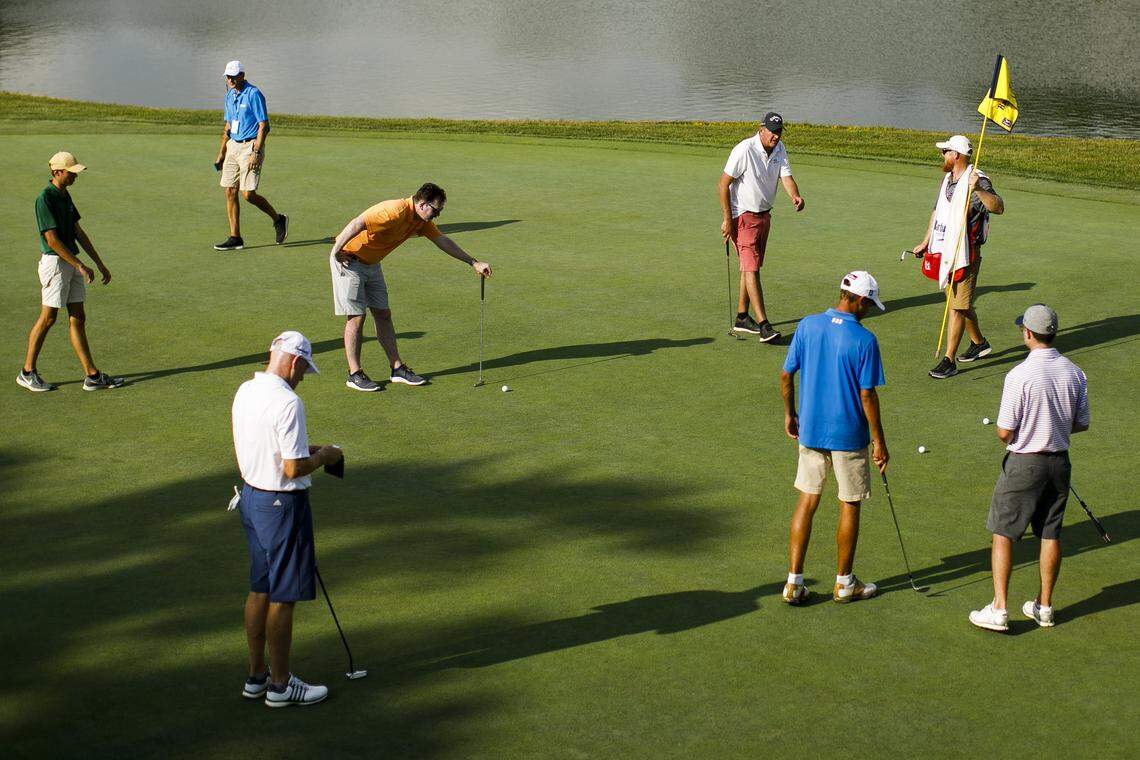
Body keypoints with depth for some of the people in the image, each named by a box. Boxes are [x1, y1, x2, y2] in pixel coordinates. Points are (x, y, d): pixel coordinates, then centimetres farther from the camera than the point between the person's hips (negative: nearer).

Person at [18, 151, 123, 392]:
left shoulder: (65, 196, 11)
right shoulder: (45, 199, -16)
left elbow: (79, 233, 15)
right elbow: (52, 240, -21)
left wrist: (100, 264, 14)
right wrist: (80, 266, -20)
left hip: (72, 262, 8)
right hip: (54, 262, -8)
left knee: (78, 318, 7)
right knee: (48, 318, -1)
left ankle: (92, 376, 7)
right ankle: (27, 372, 11)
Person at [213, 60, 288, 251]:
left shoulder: (254, 95, -12)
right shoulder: (229, 95, 12)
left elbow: (264, 126, -15)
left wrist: (256, 153, -21)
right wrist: (221, 153, 16)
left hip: (250, 146, -8)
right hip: (233, 146, 8)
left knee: (248, 194, -12)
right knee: (230, 192, 2)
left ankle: (278, 220, 11)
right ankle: (235, 238, 6)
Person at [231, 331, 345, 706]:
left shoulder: (245, 391, 5)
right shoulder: (287, 403, -23)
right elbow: (294, 469, -23)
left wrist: (304, 449, 14)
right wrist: (325, 456, -5)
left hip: (252, 495, 9)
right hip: (283, 504, -9)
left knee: (260, 590, 18)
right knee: (282, 598, 2)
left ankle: (257, 675, 27)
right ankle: (280, 685, 12)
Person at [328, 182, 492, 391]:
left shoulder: (421, 221, 1)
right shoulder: (395, 211, -29)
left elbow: (443, 241, 11)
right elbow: (356, 224, -34)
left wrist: (474, 263, 11)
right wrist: (337, 252, -26)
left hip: (371, 263, 9)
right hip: (348, 261, -9)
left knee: (383, 315, 9)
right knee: (356, 317, -7)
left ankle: (397, 368, 14)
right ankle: (354, 374, 0)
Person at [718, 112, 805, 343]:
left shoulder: (779, 149, 3)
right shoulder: (744, 151, -19)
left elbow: (786, 176, -8)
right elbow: (723, 185, -16)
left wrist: (795, 196, -30)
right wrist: (727, 219, -17)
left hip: (764, 215, 8)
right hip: (744, 216, -8)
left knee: (751, 266, 13)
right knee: (751, 268, -13)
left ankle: (742, 318, 22)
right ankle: (763, 324, -20)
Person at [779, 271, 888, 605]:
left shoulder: (807, 326, -3)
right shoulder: (864, 339, -16)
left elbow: (785, 375, 1)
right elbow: (867, 396, -14)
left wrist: (790, 414, 16)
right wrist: (879, 442, -6)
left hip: (810, 431, 4)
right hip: (849, 436, -4)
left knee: (807, 502, 12)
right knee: (849, 506, 11)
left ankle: (794, 582, 9)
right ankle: (844, 583, 21)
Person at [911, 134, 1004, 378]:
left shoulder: (977, 181, -17)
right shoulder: (947, 179, 12)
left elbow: (998, 207, -33)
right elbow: (937, 210, 25)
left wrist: (978, 190, -48)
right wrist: (925, 243, 28)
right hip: (943, 252, 9)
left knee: (958, 307, -7)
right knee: (961, 304, 20)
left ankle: (948, 361, -5)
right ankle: (979, 343, 39)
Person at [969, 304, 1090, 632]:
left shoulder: (1020, 376, -21)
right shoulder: (1074, 374, -3)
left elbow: (1004, 432, -17)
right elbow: (1082, 424, 7)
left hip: (1024, 464, -5)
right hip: (1059, 461, 5)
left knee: (1003, 534, 4)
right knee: (1051, 534, 14)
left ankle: (998, 609, 2)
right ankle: (1044, 606, 23)